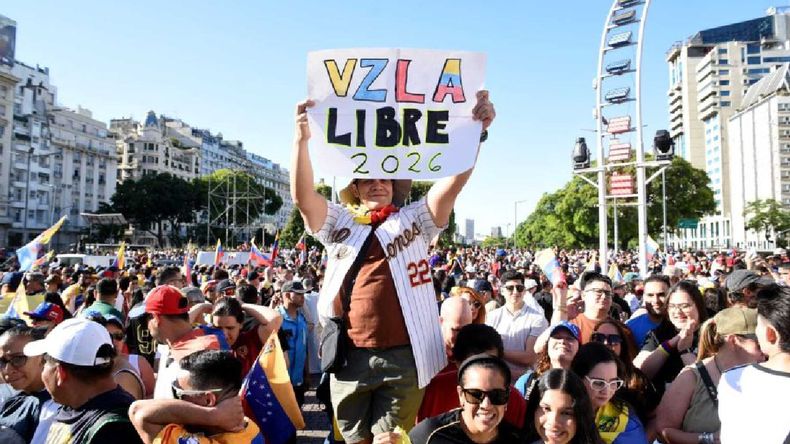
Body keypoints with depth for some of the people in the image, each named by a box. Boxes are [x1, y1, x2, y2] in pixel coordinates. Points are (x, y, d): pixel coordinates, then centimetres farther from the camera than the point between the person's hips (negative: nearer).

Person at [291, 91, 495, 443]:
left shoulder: (415, 219, 8)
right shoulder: (338, 222, 10)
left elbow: (453, 184, -5)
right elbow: (302, 196, -5)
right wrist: (302, 138, -18)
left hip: (404, 357, -1)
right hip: (349, 357, 2)